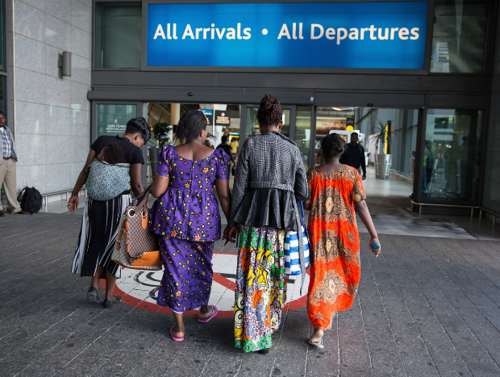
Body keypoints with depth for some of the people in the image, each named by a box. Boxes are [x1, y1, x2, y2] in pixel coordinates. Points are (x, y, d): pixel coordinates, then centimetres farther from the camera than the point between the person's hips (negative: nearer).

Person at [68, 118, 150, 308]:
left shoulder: (101, 141, 6)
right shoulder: (134, 151, -6)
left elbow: (86, 170, 4)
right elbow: (136, 185, -8)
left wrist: (75, 194, 10)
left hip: (95, 198, 3)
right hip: (119, 201, -3)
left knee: (96, 242, 21)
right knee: (113, 246, 10)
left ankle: (94, 285, 10)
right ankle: (109, 296, 18)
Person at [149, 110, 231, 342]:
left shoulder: (169, 153, -3)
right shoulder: (217, 156, -4)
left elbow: (158, 190, -5)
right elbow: (224, 194, -4)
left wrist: (148, 190, 18)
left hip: (172, 218, 0)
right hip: (204, 219, 0)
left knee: (176, 267, 8)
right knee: (201, 264, 21)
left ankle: (179, 326, 16)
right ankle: (204, 309, 42)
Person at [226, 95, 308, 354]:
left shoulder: (249, 145, -1)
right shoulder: (292, 149, 4)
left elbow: (239, 187, -2)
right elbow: (302, 192, 5)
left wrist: (234, 222, 5)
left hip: (254, 215, -1)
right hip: (283, 216, 2)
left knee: (252, 274, 7)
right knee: (276, 274, 13)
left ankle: (251, 333, 14)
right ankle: (268, 327, 24)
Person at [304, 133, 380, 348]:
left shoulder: (313, 174, -4)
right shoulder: (351, 173, -5)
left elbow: (305, 204, -4)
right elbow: (361, 205, -9)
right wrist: (374, 235, -7)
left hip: (319, 232, 0)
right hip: (345, 233, 1)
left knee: (320, 276, 4)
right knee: (344, 273, 22)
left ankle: (319, 327, -5)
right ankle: (330, 313, 39)